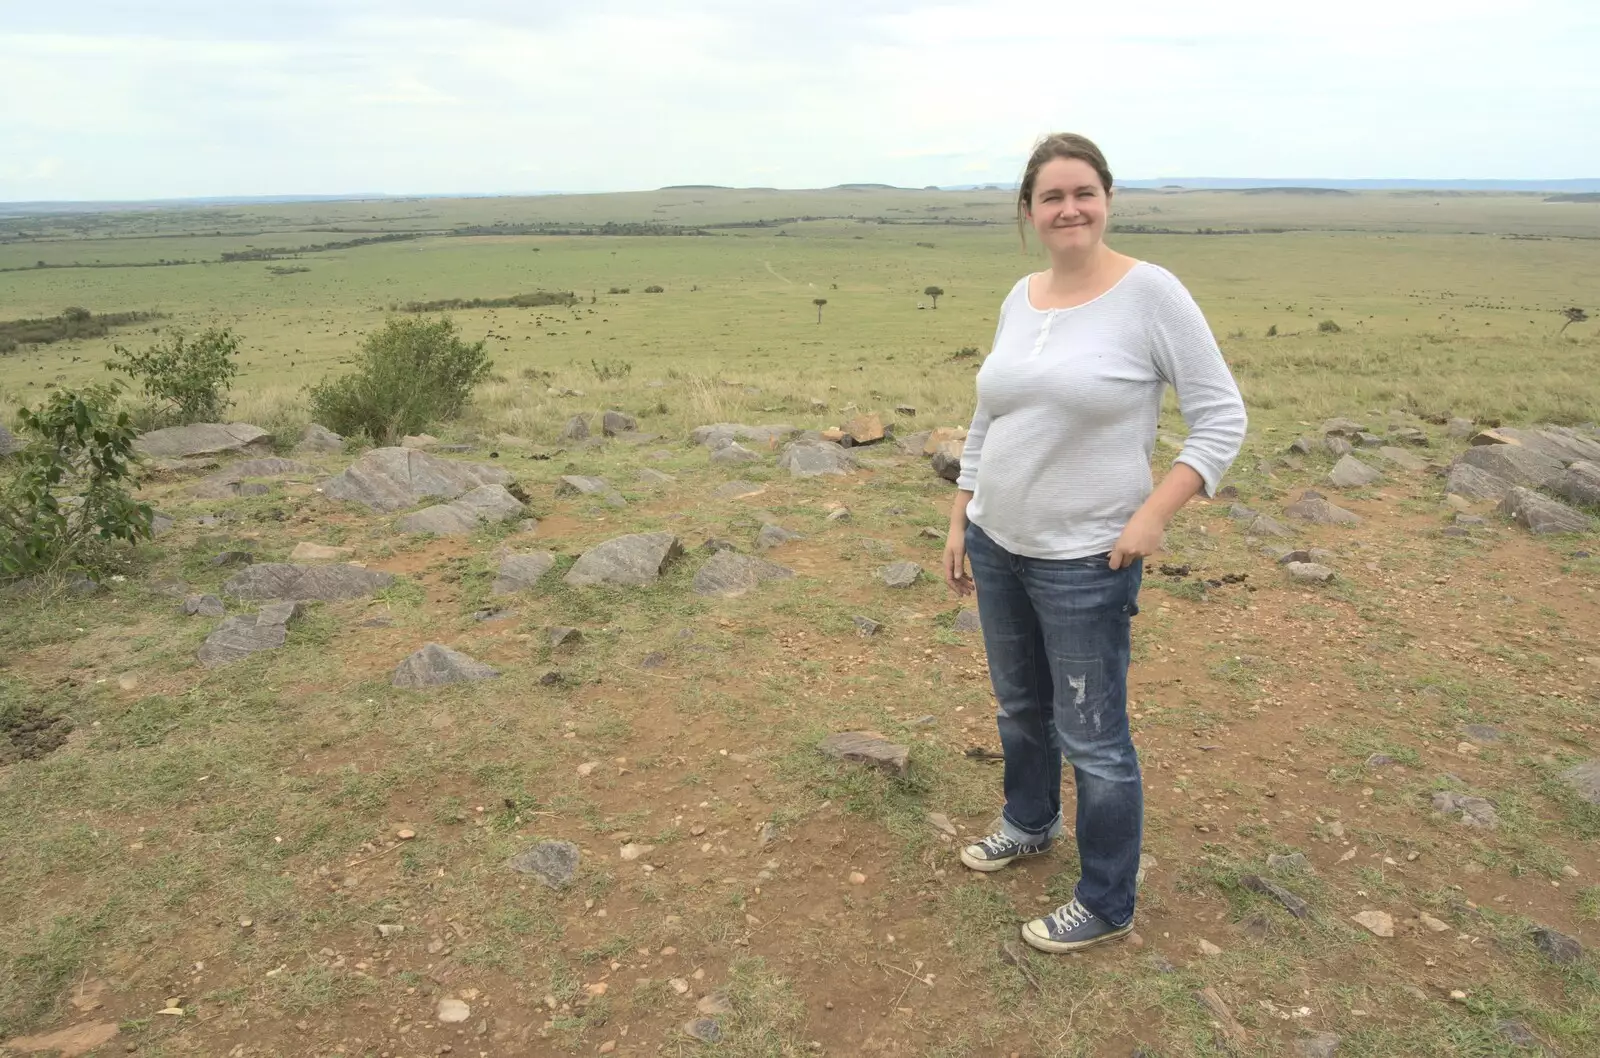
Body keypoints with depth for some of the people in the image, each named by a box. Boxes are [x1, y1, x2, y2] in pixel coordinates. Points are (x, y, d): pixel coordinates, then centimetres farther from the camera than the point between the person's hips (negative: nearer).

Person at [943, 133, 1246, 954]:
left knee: (1092, 740, 5)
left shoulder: (1150, 292, -13)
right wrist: (959, 520, 12)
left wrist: (1154, 515, -20)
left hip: (1085, 562, -6)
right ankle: (1029, 824, 49)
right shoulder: (1019, 299, 5)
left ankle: (1106, 907, 25)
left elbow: (1222, 417, -12)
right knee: (1020, 706, 24)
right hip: (997, 545, 6)